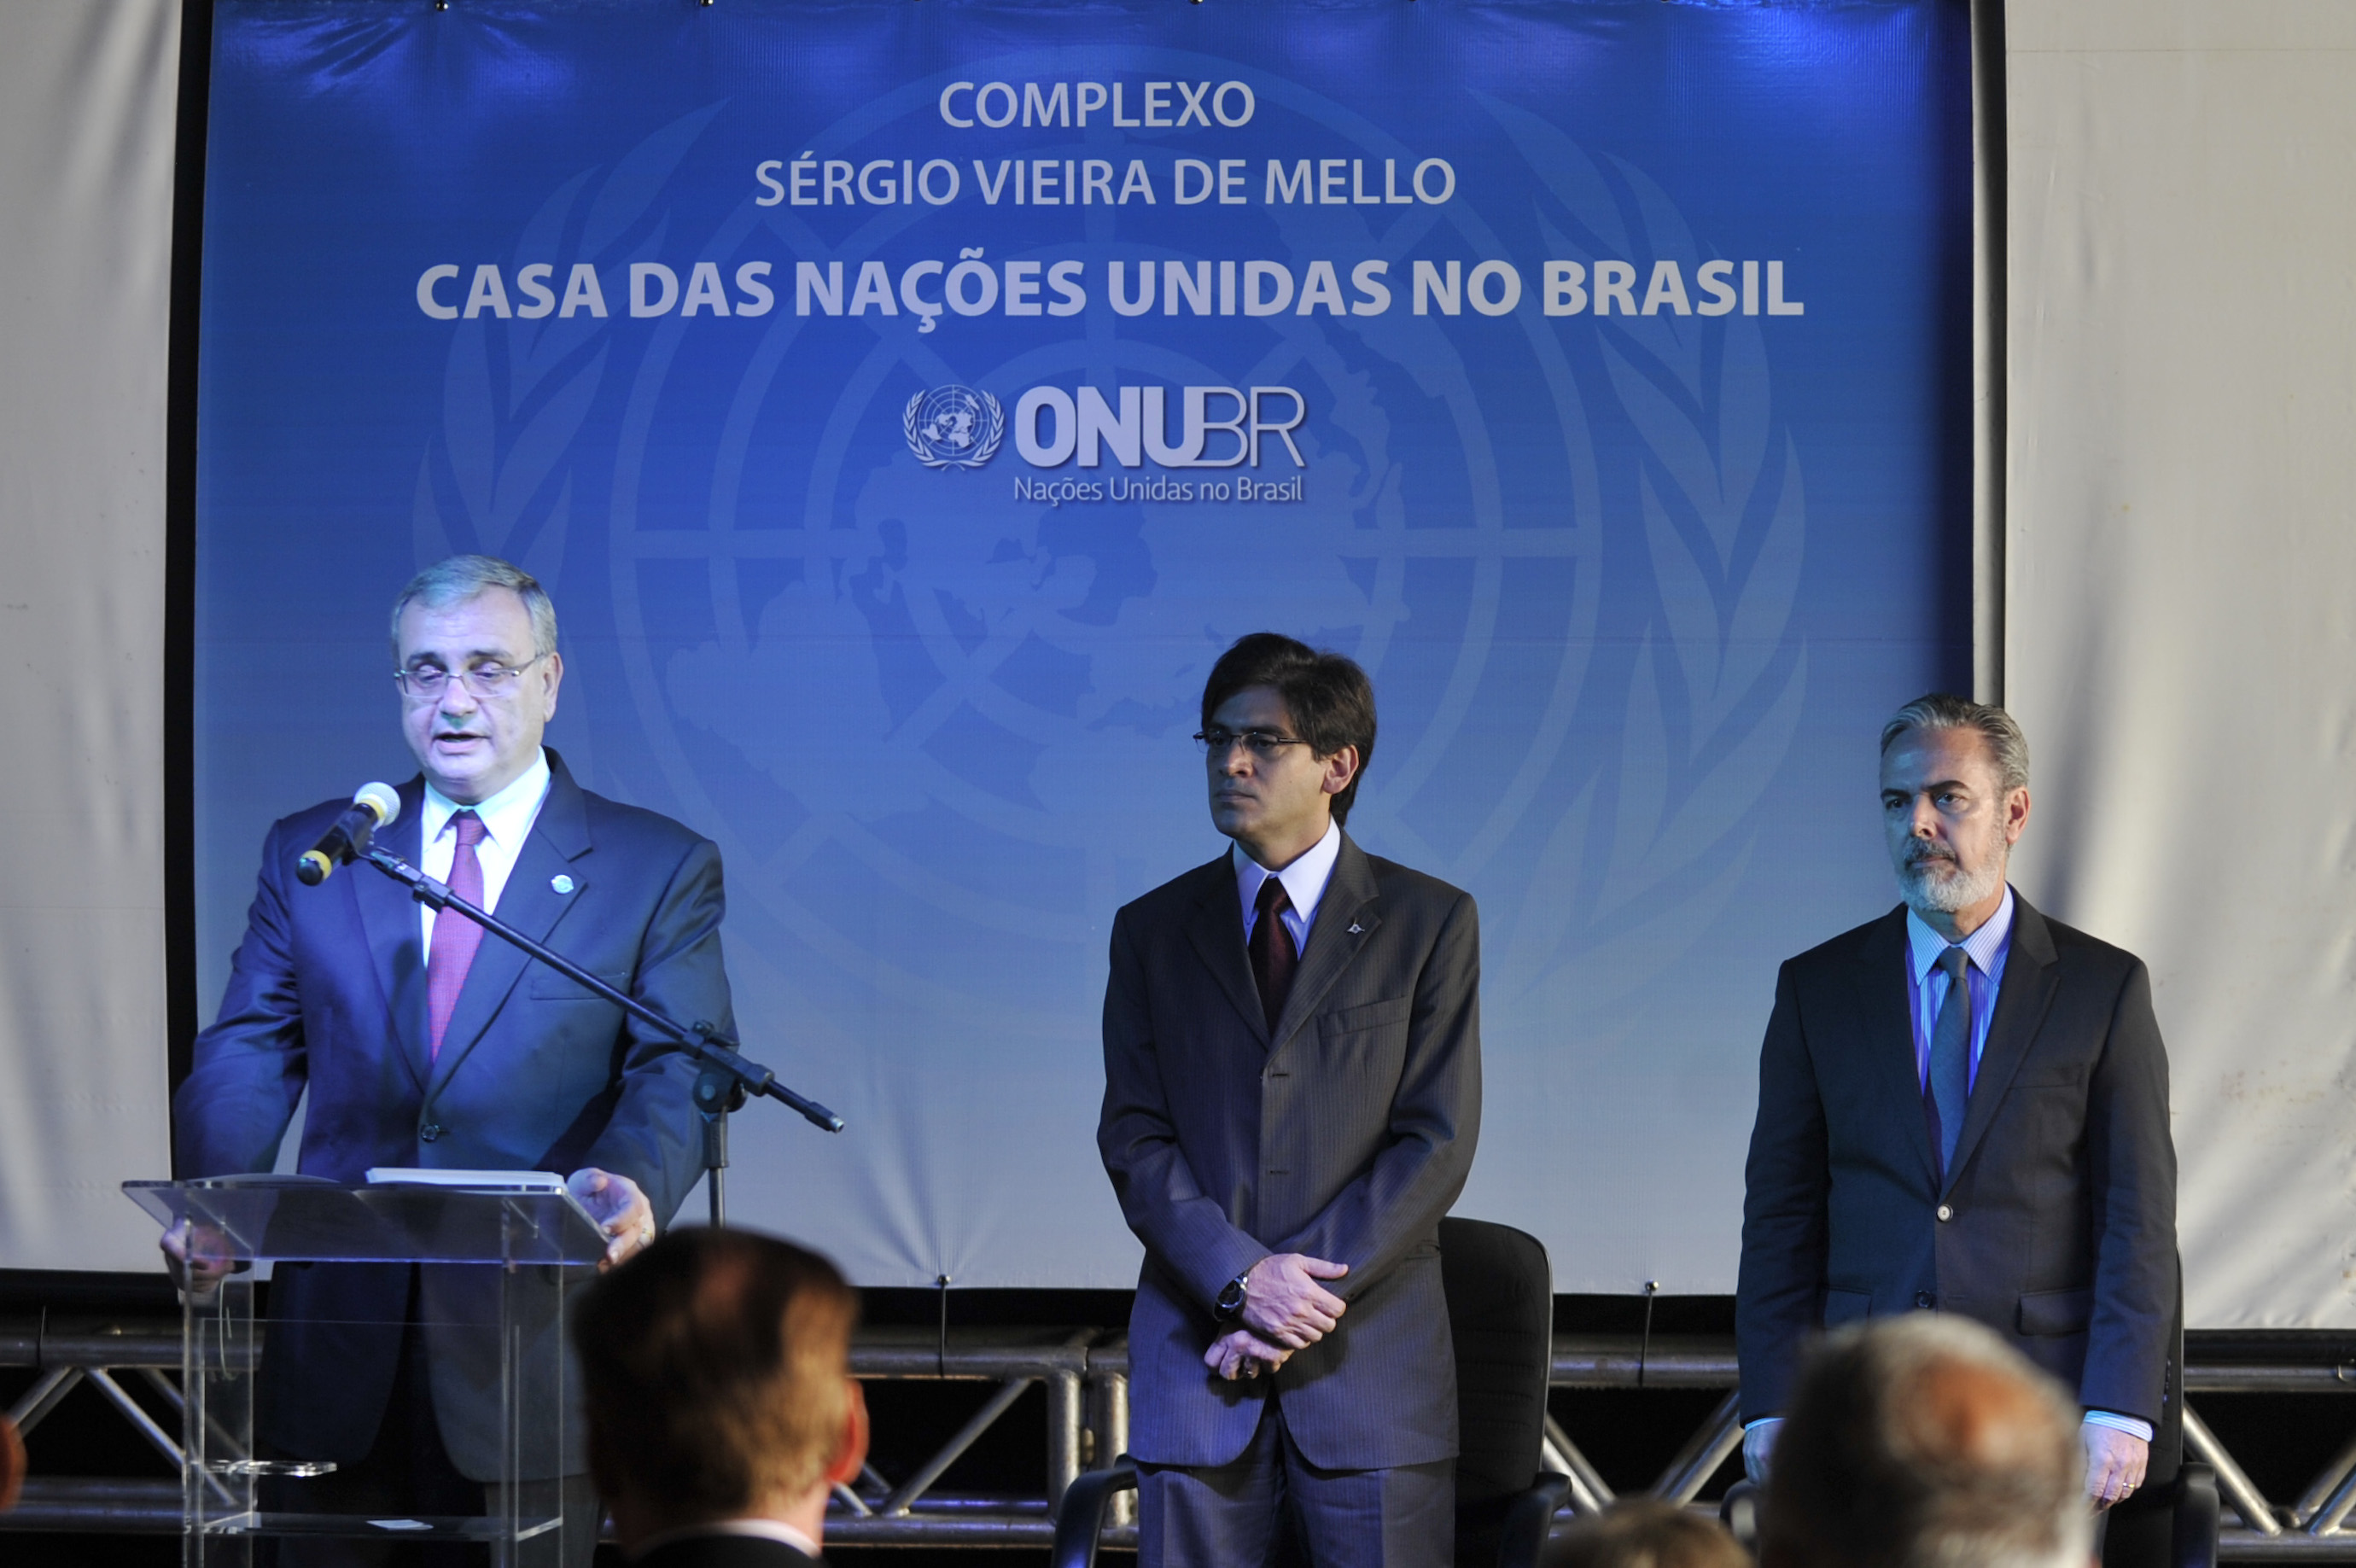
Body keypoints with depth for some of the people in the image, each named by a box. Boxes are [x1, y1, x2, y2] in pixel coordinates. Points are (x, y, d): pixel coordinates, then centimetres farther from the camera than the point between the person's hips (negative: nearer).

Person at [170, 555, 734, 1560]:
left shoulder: (658, 868, 3)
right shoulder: (308, 854, 11)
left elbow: (679, 1071, -6)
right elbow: (249, 1054, 7)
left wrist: (630, 1182, -28)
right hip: (343, 1344, 2)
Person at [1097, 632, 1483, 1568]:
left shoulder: (1431, 922, 4)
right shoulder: (1153, 931, 11)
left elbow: (1436, 1142, -2)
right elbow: (1134, 1138, 4)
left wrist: (1311, 1296, -11)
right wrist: (1242, 1279, -12)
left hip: (1371, 1349, -2)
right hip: (1196, 1352, 2)